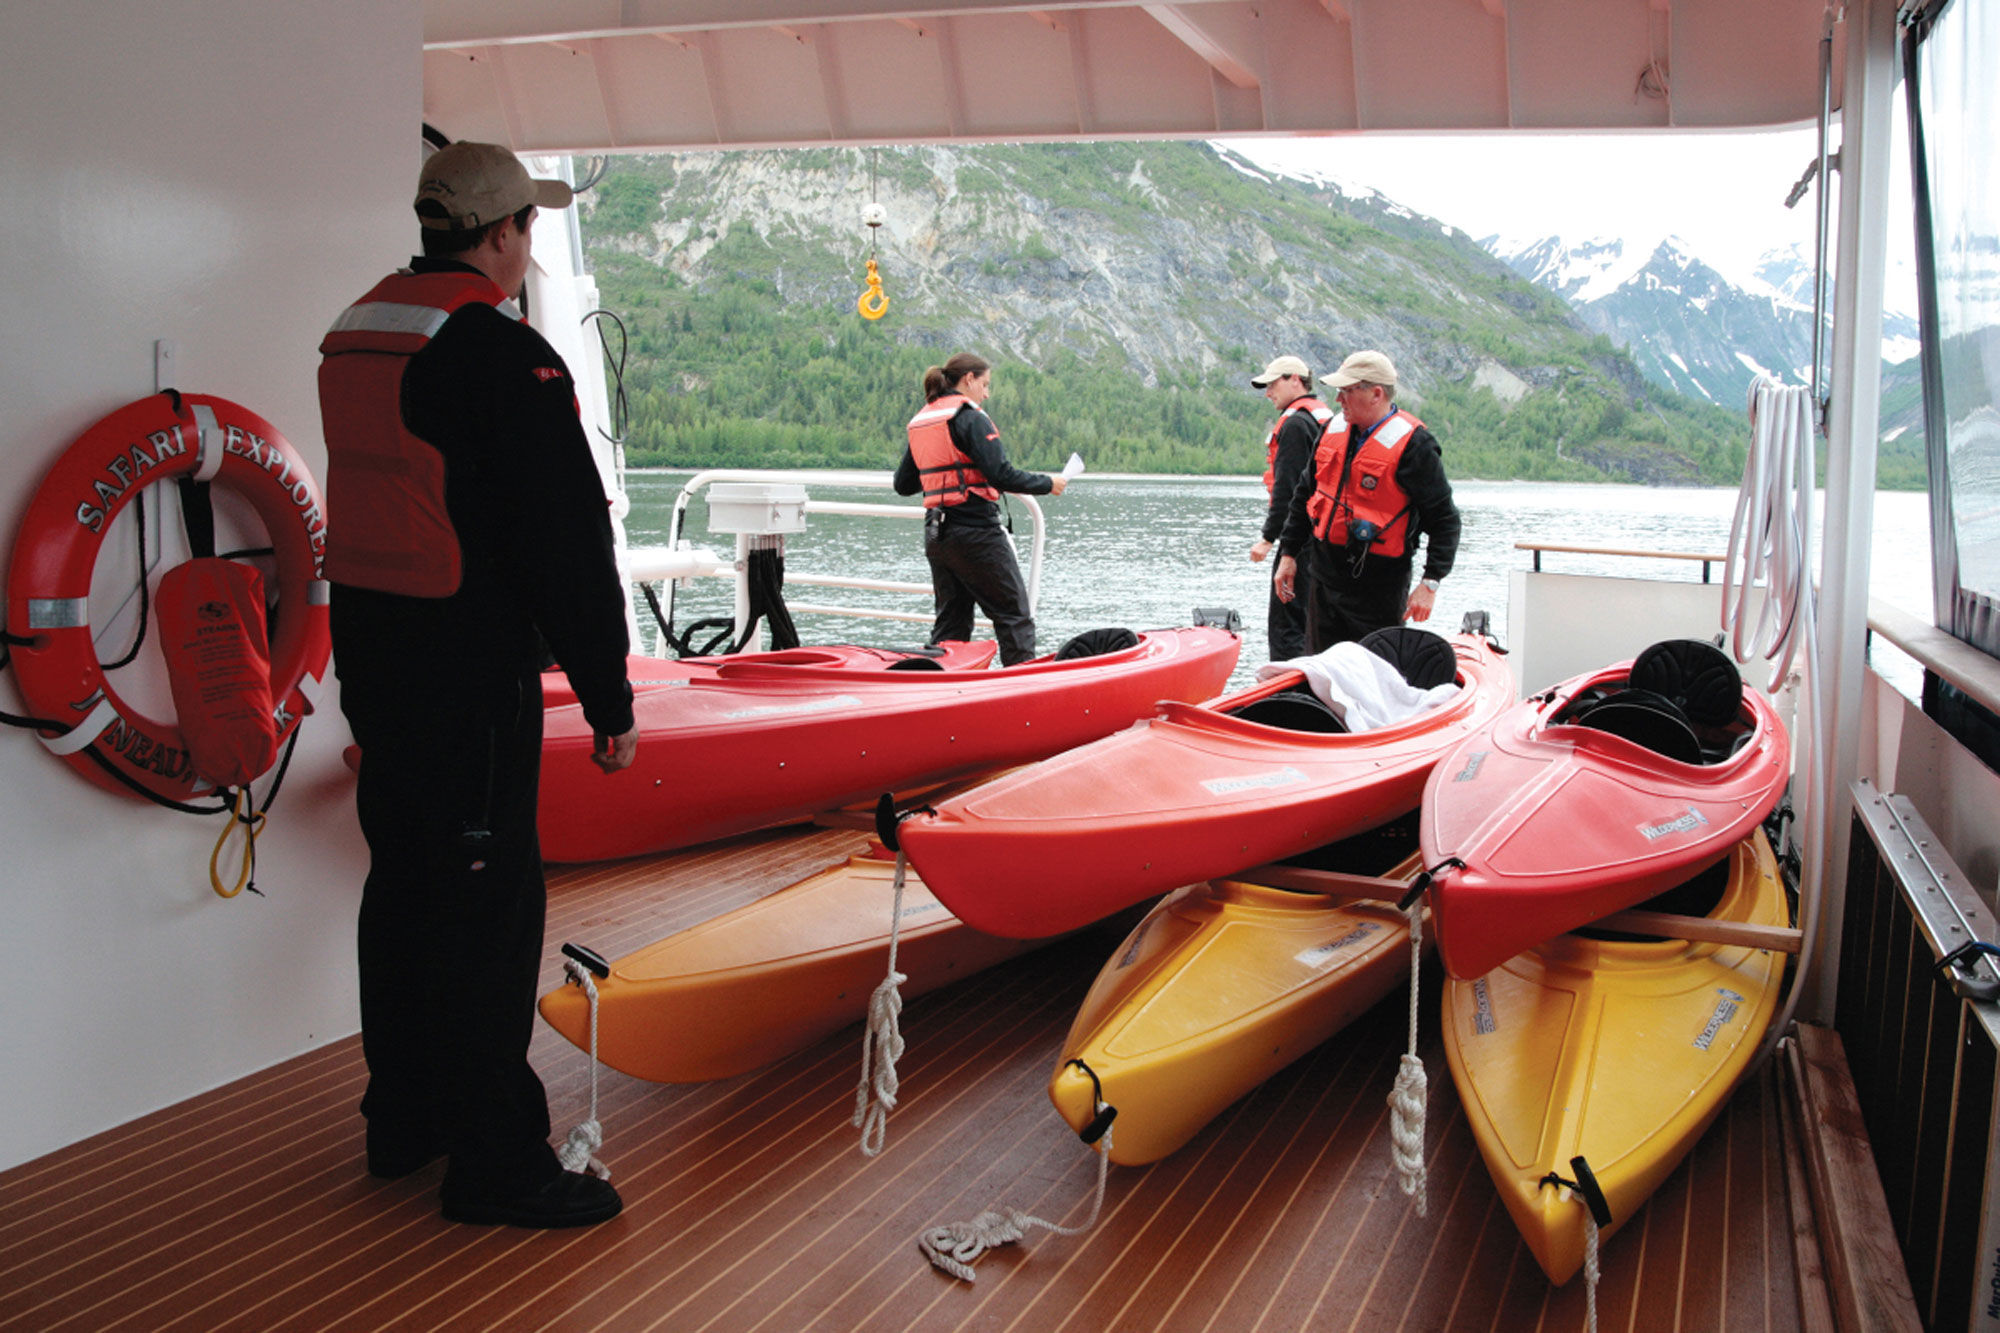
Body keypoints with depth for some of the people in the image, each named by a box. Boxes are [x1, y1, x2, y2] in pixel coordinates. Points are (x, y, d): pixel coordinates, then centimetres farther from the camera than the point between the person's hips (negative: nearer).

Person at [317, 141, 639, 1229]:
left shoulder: (352, 337, 13)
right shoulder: (503, 354, -16)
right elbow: (568, 541, -18)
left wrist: (375, 664, 21)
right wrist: (608, 697, -14)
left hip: (371, 656, 9)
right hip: (472, 664, -9)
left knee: (404, 881, 18)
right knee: (486, 901, -3)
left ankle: (403, 1118, 32)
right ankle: (495, 1161, 5)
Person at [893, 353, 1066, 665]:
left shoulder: (919, 422, 12)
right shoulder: (970, 417, -10)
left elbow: (903, 485, 16)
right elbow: (1001, 475, -19)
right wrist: (1047, 484, -5)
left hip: (935, 534, 8)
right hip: (976, 532, -8)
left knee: (951, 620, 14)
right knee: (1013, 614, 0)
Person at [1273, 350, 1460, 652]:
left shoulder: (1413, 445, -13)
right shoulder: (1334, 431, 8)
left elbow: (1444, 519, -11)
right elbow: (1304, 496, 20)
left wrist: (1430, 583, -16)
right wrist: (1288, 553, 18)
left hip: (1378, 590, -7)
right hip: (1324, 576, 7)